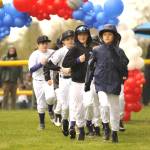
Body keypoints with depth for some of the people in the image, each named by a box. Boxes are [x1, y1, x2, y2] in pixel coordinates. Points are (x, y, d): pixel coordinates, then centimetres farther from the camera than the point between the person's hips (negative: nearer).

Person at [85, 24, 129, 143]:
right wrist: (87, 83, 10)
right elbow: (91, 67, 9)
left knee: (114, 108, 7)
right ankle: (106, 127, 2)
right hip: (101, 83, -1)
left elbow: (124, 67, 3)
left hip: (114, 83, 1)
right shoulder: (97, 51, 3)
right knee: (104, 104, -21)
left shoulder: (119, 51, 2)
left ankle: (115, 132, 23)